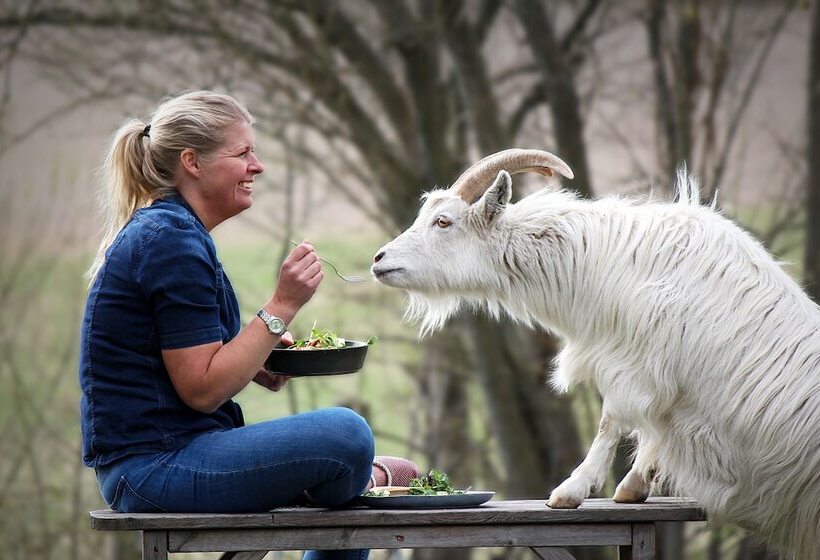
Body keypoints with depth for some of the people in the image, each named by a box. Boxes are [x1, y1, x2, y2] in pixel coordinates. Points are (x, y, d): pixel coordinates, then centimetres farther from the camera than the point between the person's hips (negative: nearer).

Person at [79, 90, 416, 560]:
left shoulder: (159, 231, 17)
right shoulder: (171, 242, -16)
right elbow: (202, 390, -19)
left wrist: (261, 363, 7)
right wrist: (283, 306, -18)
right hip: (155, 465, -11)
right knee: (345, 436, -25)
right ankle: (371, 478, 5)